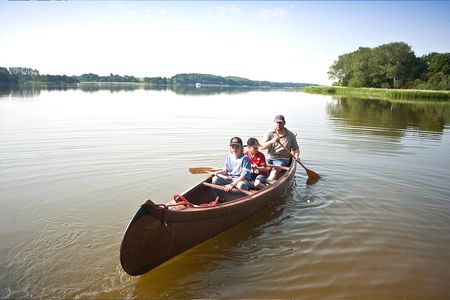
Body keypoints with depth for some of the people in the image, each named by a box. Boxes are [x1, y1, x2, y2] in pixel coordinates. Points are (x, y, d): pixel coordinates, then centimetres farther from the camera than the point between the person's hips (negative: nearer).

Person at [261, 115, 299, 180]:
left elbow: (295, 148, 13)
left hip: (283, 159, -2)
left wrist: (296, 155, -10)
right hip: (269, 158, 3)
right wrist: (271, 142, -25)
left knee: (275, 170, -32)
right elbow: (262, 147, -6)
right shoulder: (269, 133, 6)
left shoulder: (290, 135, 6)